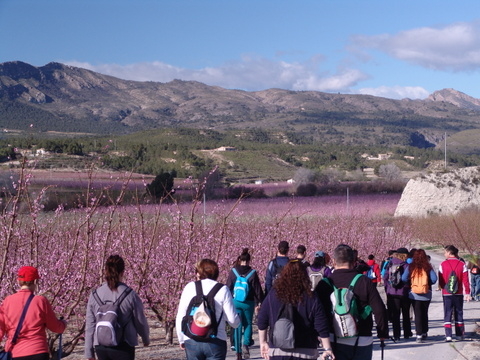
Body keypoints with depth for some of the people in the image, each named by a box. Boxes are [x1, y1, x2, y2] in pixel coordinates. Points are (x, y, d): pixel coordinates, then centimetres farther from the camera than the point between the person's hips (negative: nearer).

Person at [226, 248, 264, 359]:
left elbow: (228, 287, 3)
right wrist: (258, 303, 6)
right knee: (248, 323, 12)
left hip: (235, 302, 1)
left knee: (237, 324, 11)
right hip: (248, 303, -1)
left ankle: (237, 345, 8)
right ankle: (246, 344, -4)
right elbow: (257, 289, -2)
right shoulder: (252, 273, -6)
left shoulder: (233, 272, -2)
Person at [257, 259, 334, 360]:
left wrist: (263, 342, 15)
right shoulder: (312, 300, -6)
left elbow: (262, 322, 4)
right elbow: (322, 329, -6)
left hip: (277, 352, 1)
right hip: (305, 352, -1)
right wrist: (327, 349, 1)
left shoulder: (273, 296, -2)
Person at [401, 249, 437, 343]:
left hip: (414, 294, -1)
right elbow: (434, 279, -12)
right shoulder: (428, 267, -6)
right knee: (424, 314, 17)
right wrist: (428, 283, 8)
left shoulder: (411, 267, -6)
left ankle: (419, 335, -5)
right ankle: (424, 333, 26)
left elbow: (403, 278, -10)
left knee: (417, 314, 3)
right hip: (426, 295, 1)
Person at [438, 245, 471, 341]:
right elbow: (465, 280, -4)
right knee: (459, 313, 14)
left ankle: (448, 335, -8)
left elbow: (441, 281, -2)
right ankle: (460, 335, 19)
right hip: (459, 293, 2)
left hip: (447, 294, -2)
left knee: (447, 314, 1)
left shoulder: (443, 264, -6)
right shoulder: (462, 264, -2)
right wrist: (467, 292, 3)